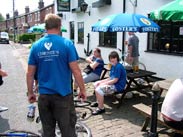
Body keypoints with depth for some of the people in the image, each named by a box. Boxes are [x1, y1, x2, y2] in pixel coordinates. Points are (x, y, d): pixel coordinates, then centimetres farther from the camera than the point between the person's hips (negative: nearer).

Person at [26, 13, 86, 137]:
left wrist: (30, 93, 15)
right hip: (63, 94, -3)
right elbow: (75, 70, -11)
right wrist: (82, 90, 1)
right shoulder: (67, 43, -9)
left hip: (44, 95, 4)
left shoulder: (36, 46, 0)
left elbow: (30, 73, 3)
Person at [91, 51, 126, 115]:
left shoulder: (118, 67, -20)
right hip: (112, 82, 11)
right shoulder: (113, 66, 11)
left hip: (118, 86, -11)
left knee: (99, 89, -26)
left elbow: (115, 80, -22)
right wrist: (101, 82, 1)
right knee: (96, 84, 13)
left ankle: (101, 108, -13)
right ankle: (98, 102, 24)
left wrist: (104, 83, -16)